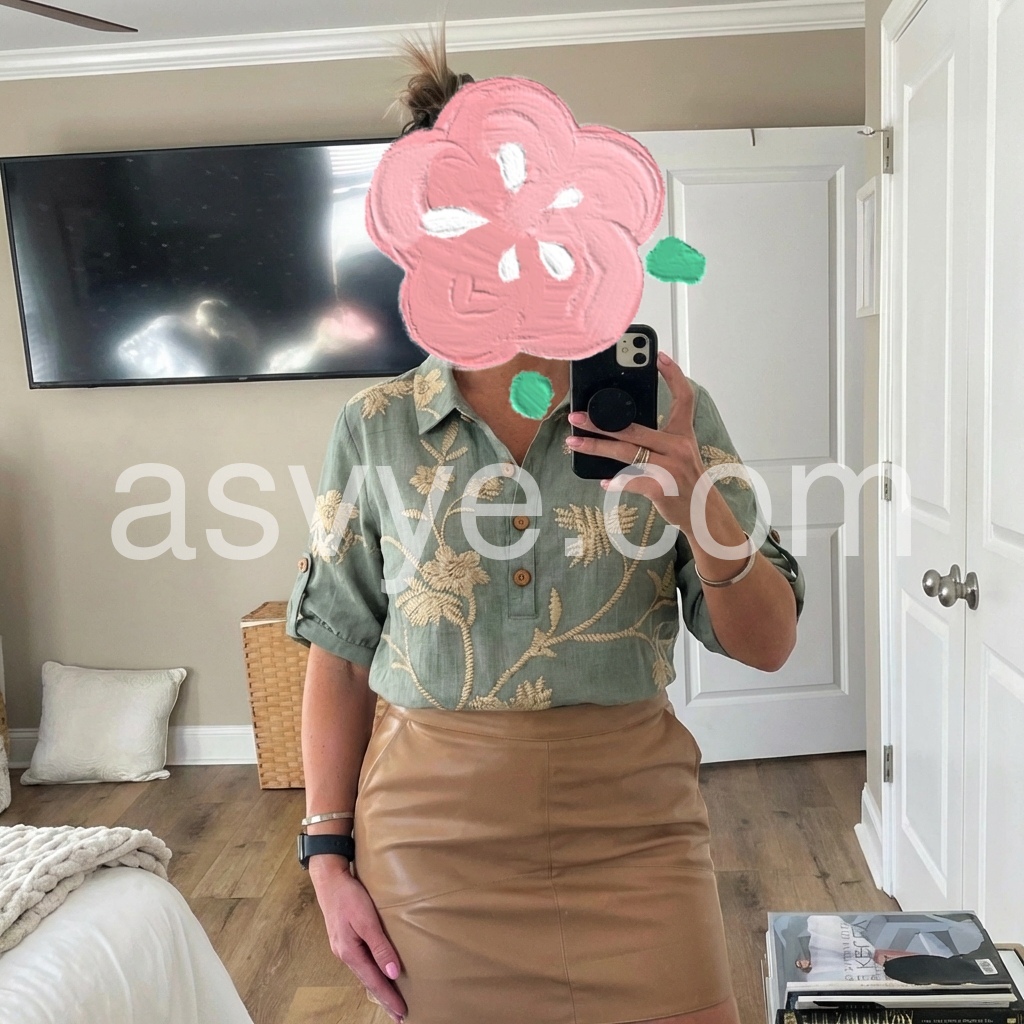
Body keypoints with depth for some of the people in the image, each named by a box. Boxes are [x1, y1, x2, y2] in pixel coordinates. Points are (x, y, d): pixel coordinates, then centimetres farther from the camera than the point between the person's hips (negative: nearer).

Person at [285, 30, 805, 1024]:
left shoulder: (666, 410, -4)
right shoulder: (375, 428, -4)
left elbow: (767, 646, -5)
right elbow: (339, 654, 2)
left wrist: (695, 506, -22)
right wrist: (328, 856, -1)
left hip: (632, 830, 0)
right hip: (433, 833, 1)